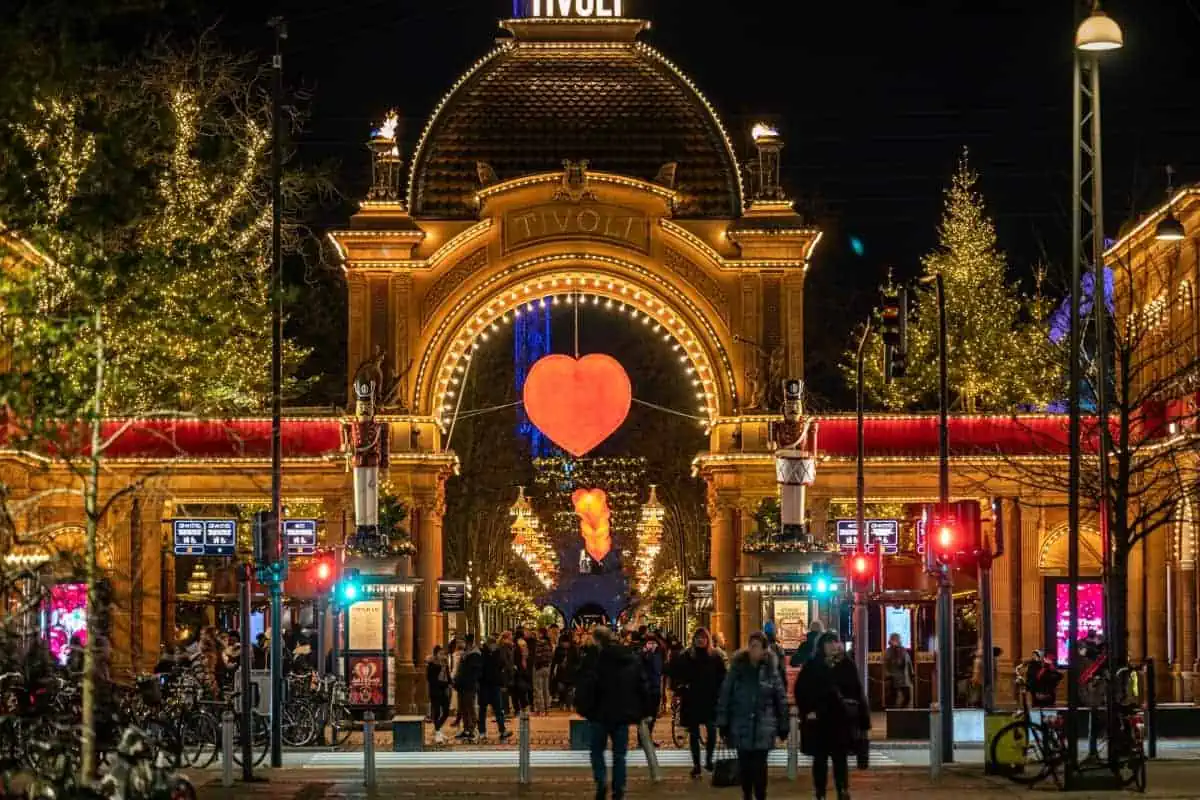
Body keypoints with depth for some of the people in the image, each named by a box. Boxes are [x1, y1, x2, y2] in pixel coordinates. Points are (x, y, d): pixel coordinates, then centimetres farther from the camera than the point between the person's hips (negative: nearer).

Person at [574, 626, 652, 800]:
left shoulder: (594, 659, -11)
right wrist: (642, 712, 12)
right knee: (619, 754, 9)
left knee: (597, 750, 12)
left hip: (601, 713, -3)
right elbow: (643, 687, 7)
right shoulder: (633, 659, 5)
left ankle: (601, 782, -9)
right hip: (623, 714, 3)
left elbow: (585, 687, -14)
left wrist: (582, 708, -2)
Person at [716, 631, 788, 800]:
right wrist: (723, 722, -4)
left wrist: (783, 726, 2)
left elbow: (781, 699, 3)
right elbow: (725, 695, 0)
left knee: (759, 766, -5)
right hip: (741, 725, 1)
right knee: (744, 765, 8)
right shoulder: (737, 667, 0)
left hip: (762, 727, -1)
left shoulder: (771, 670, 0)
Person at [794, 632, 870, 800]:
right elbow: (800, 690, 2)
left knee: (840, 759, 1)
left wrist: (862, 718, 0)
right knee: (820, 759, 6)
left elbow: (857, 692, 3)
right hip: (818, 721, 0)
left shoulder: (847, 666, 2)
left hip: (842, 721, 0)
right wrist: (806, 711, -9)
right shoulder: (812, 666, -1)